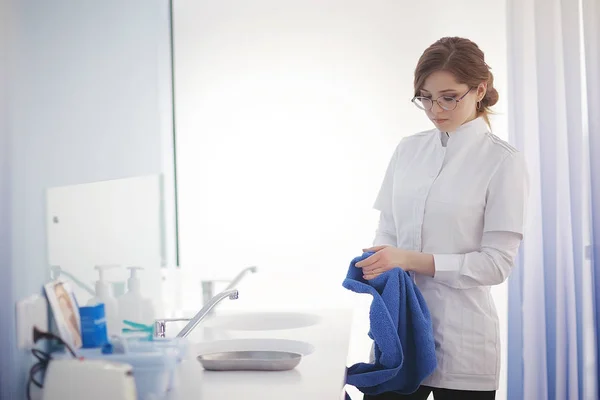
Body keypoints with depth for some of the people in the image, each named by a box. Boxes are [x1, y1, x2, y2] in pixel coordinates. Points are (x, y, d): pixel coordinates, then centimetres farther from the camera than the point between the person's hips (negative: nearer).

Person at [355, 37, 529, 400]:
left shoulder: (504, 161, -7)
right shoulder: (409, 149, 8)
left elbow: (497, 262, -11)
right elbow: (387, 229, 10)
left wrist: (412, 260, -19)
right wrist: (379, 264, -12)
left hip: (460, 340, -4)